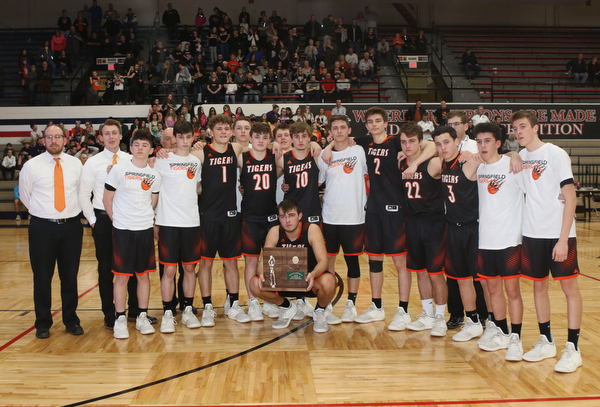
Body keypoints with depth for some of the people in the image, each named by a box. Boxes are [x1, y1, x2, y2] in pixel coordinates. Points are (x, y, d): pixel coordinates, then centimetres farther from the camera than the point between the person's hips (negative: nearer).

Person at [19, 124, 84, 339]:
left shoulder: (76, 164, 3)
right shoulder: (32, 166, -2)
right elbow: (24, 195, 9)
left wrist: (73, 212, 10)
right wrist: (42, 213, 12)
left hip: (71, 226, 1)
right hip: (42, 227, -1)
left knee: (70, 277, 8)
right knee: (42, 278, 5)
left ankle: (71, 321, 22)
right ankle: (43, 324, 19)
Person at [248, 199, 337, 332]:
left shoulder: (312, 230, -17)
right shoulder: (275, 232, -10)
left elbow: (323, 260, -23)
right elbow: (264, 261, -13)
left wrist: (313, 275, -46)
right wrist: (262, 274, -37)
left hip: (309, 281, -2)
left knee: (328, 282, -36)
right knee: (256, 285, -22)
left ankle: (320, 312, 1)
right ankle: (287, 307, 9)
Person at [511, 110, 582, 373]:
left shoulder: (556, 154, -8)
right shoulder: (519, 157, 8)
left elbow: (570, 198, -11)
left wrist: (563, 239, -16)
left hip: (558, 234, -5)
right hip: (531, 234, 6)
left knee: (569, 286, -1)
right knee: (539, 286, 10)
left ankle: (573, 349, 5)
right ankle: (546, 342, 23)